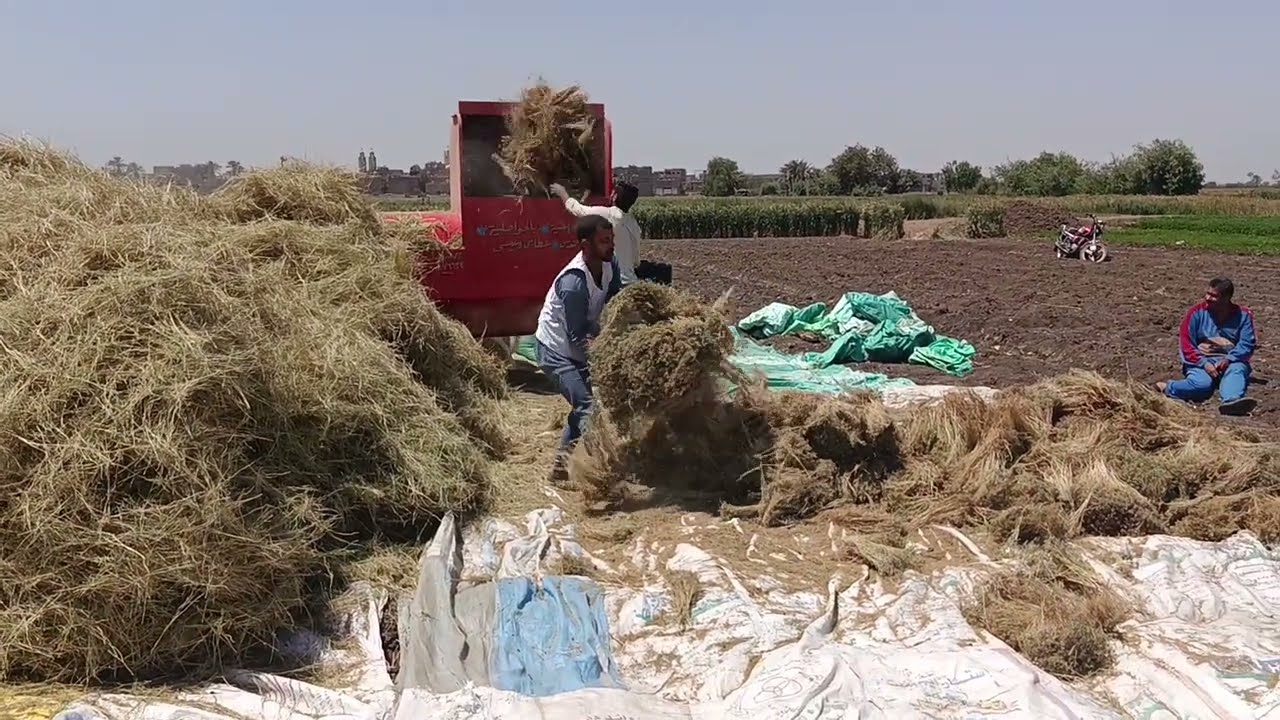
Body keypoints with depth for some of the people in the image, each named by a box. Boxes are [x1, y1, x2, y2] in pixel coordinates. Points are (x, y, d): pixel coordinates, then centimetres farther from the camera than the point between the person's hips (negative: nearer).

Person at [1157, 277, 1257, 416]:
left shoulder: (1242, 315, 8)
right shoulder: (1197, 313, 4)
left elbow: (1247, 343, -1)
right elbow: (1186, 344, -1)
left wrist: (1228, 359, -19)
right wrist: (1204, 363, -15)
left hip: (1231, 361, 1)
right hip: (1201, 361, -1)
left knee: (1236, 371, -37)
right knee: (1201, 384, -35)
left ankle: (1231, 401, -64)